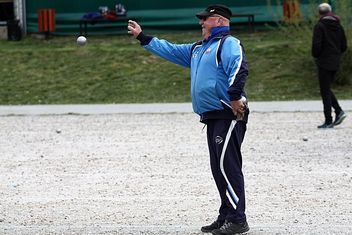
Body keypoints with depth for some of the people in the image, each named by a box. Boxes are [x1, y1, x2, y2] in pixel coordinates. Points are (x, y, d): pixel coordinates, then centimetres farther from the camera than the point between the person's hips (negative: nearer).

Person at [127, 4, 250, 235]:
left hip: (229, 116, -10)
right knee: (219, 169, 10)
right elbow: (170, 50, 33)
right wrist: (142, 36, 34)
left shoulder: (229, 43, -6)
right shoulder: (197, 49, 24)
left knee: (227, 166, -14)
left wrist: (235, 96, -33)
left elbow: (239, 69, -22)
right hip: (212, 118, 10)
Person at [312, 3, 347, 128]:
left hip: (324, 62, -6)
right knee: (327, 89, 19)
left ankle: (328, 121, -1)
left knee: (325, 91, -1)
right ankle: (339, 111, 4)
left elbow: (316, 45, -19)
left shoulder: (320, 26, -12)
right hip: (335, 63, 6)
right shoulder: (338, 26, 7)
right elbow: (344, 46, 9)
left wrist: (316, 55, 0)